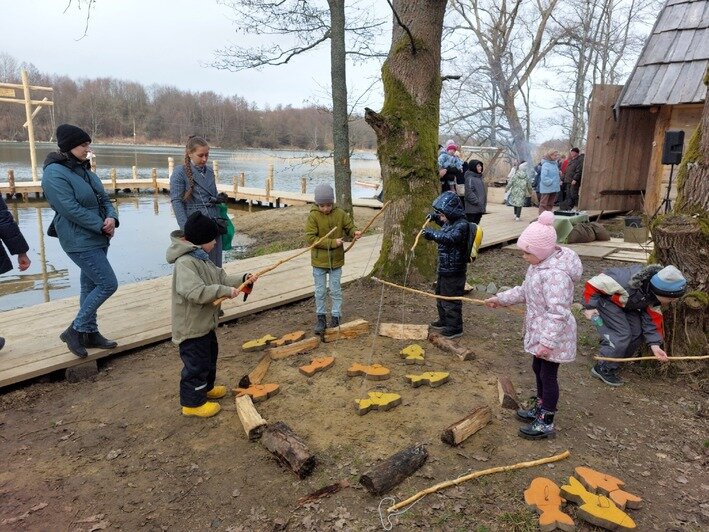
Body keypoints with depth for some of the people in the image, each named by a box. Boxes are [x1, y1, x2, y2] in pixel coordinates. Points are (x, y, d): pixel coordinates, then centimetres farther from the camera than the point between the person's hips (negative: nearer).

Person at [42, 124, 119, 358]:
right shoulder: (55, 174, -15)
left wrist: (112, 218, -11)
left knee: (91, 286, 14)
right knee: (108, 284, -9)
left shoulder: (84, 170, 10)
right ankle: (75, 330, 6)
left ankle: (89, 333, 26)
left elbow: (104, 199, 9)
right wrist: (102, 225, -16)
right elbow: (71, 209, -22)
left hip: (97, 239, 8)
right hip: (80, 242, -8)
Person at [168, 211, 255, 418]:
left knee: (210, 356, 26)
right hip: (191, 327, -11)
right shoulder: (185, 263, -27)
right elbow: (196, 292, -39)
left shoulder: (202, 259, 7)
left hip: (205, 323, 11)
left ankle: (206, 388, 47)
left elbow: (221, 278, 11)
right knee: (196, 364, 3)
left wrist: (242, 279, -1)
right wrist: (224, 291, -34)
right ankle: (192, 402, 19)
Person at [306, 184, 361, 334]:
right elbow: (310, 238, -17)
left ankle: (336, 316, 24)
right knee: (320, 291, 10)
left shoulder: (340, 214, -5)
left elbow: (349, 227, 6)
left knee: (335, 291, 11)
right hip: (319, 261, -1)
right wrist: (332, 243, -23)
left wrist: (355, 232, -19)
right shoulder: (313, 216, -12)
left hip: (336, 260, 1)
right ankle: (321, 317, 24)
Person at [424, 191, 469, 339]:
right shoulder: (450, 221, 7)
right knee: (441, 296, 24)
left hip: (454, 271, -10)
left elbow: (450, 238, -40)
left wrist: (432, 234, -47)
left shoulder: (462, 224, -22)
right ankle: (443, 322, 43)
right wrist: (436, 218, 17)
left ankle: (455, 329, 19)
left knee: (451, 301, 3)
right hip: (444, 268, 10)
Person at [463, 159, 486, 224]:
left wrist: (484, 203, 13)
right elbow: (469, 193, -19)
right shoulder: (470, 178, -12)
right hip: (472, 209, -9)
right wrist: (477, 202, -19)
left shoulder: (480, 177, 15)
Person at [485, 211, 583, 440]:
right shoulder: (539, 264, 1)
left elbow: (558, 313, -31)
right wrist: (501, 299, 15)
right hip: (538, 331, 10)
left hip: (552, 335, -10)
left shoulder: (555, 274, -31)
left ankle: (546, 423, 21)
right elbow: (525, 291, 16)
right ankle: (540, 409, 42)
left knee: (548, 375, 4)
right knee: (538, 369, 23)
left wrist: (547, 342, -31)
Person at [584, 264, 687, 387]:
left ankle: (617, 359, 17)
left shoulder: (655, 294, -14)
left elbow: (652, 319, -5)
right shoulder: (628, 281, -40)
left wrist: (654, 345, -13)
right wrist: (590, 307, -26)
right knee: (622, 334, -17)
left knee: (637, 331, -1)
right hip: (603, 299, -8)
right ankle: (603, 369, -4)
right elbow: (593, 284, -33)